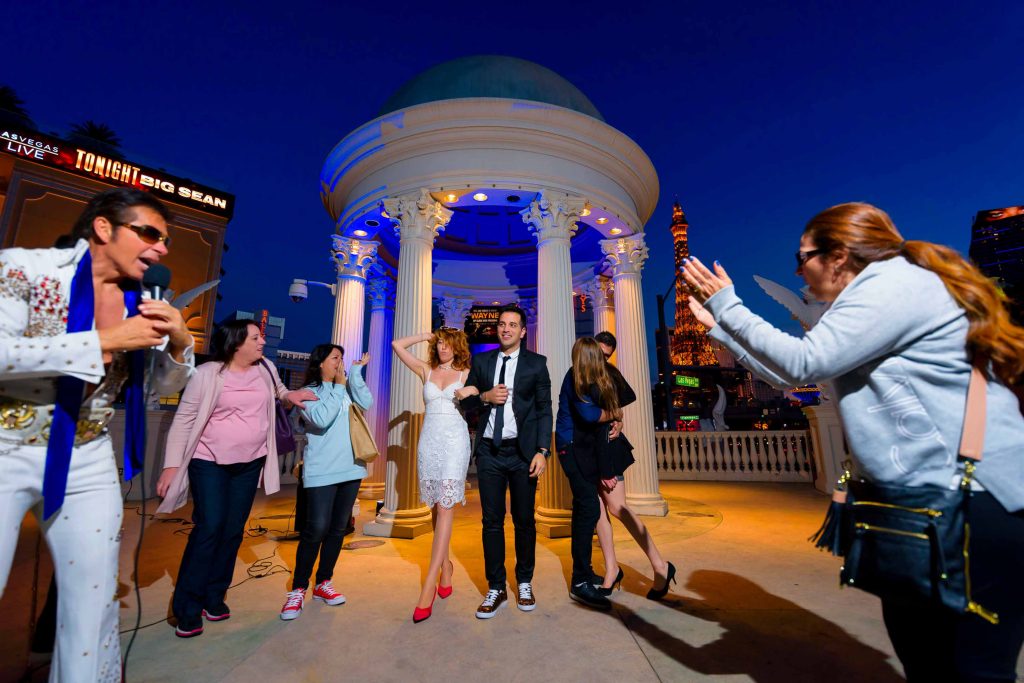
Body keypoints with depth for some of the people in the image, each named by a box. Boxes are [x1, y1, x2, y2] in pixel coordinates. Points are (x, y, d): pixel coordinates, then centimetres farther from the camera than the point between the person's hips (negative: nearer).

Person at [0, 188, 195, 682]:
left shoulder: (143, 303, 1)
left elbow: (160, 387, 6)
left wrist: (179, 344, -13)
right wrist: (103, 341, -23)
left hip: (88, 464, 4)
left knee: (93, 602, 8)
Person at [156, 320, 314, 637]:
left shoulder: (265, 369, -1)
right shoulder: (208, 374, -14)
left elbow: (276, 390, 21)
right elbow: (183, 420, -10)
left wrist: (289, 395, -3)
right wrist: (171, 465, -13)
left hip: (250, 463, 4)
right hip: (209, 462, -4)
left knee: (233, 530, 9)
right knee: (209, 528, -7)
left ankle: (214, 597, 24)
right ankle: (187, 608, 9)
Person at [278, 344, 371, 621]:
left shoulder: (347, 388, 10)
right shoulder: (308, 393, -2)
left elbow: (367, 403, -7)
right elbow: (322, 419, -19)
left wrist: (355, 373, -9)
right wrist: (339, 386, -13)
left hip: (351, 468, 5)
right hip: (321, 471, -5)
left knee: (338, 528, 11)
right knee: (316, 529, -7)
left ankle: (323, 583, 26)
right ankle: (298, 589, 12)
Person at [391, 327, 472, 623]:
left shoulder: (466, 374, 6)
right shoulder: (426, 370, 11)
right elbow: (397, 345, 11)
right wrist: (427, 335, 13)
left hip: (455, 442, -3)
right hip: (429, 441, 3)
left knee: (445, 507, -8)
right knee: (437, 507, 9)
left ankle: (429, 586, -8)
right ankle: (446, 565, 25)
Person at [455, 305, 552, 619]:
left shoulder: (536, 363, 0)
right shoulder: (481, 361, 7)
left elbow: (545, 410, -1)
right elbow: (466, 401, 12)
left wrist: (542, 451, -9)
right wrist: (484, 397, -10)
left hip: (522, 451, -1)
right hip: (489, 451, 2)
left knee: (524, 520, 10)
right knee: (492, 521, 7)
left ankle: (525, 583, 30)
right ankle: (496, 588, 23)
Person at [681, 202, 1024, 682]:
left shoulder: (893, 283, -15)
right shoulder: (881, 291, 17)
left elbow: (801, 363, -24)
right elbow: (788, 374, 17)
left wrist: (728, 305, -14)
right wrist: (719, 325, 16)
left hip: (974, 500, -10)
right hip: (927, 496, 10)